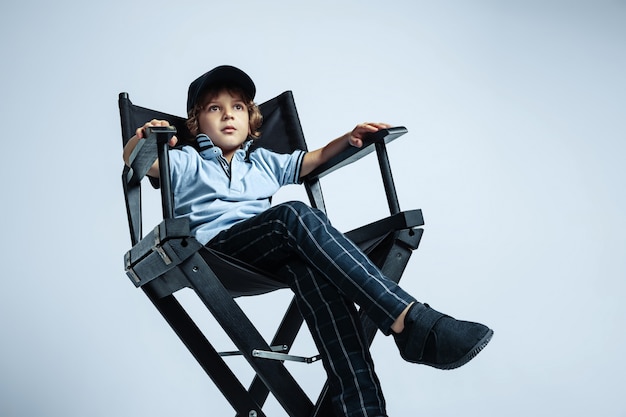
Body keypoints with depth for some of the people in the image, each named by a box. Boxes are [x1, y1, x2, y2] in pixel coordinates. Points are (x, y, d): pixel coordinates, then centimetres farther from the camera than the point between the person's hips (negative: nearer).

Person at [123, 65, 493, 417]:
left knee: (313, 270, -35)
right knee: (296, 215, -35)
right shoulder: (186, 162, 24)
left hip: (273, 251, 4)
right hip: (216, 247, -4)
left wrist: (348, 138, 17)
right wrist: (143, 137, -15)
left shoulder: (263, 162, 38)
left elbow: (313, 159, 36)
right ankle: (408, 317, -46)